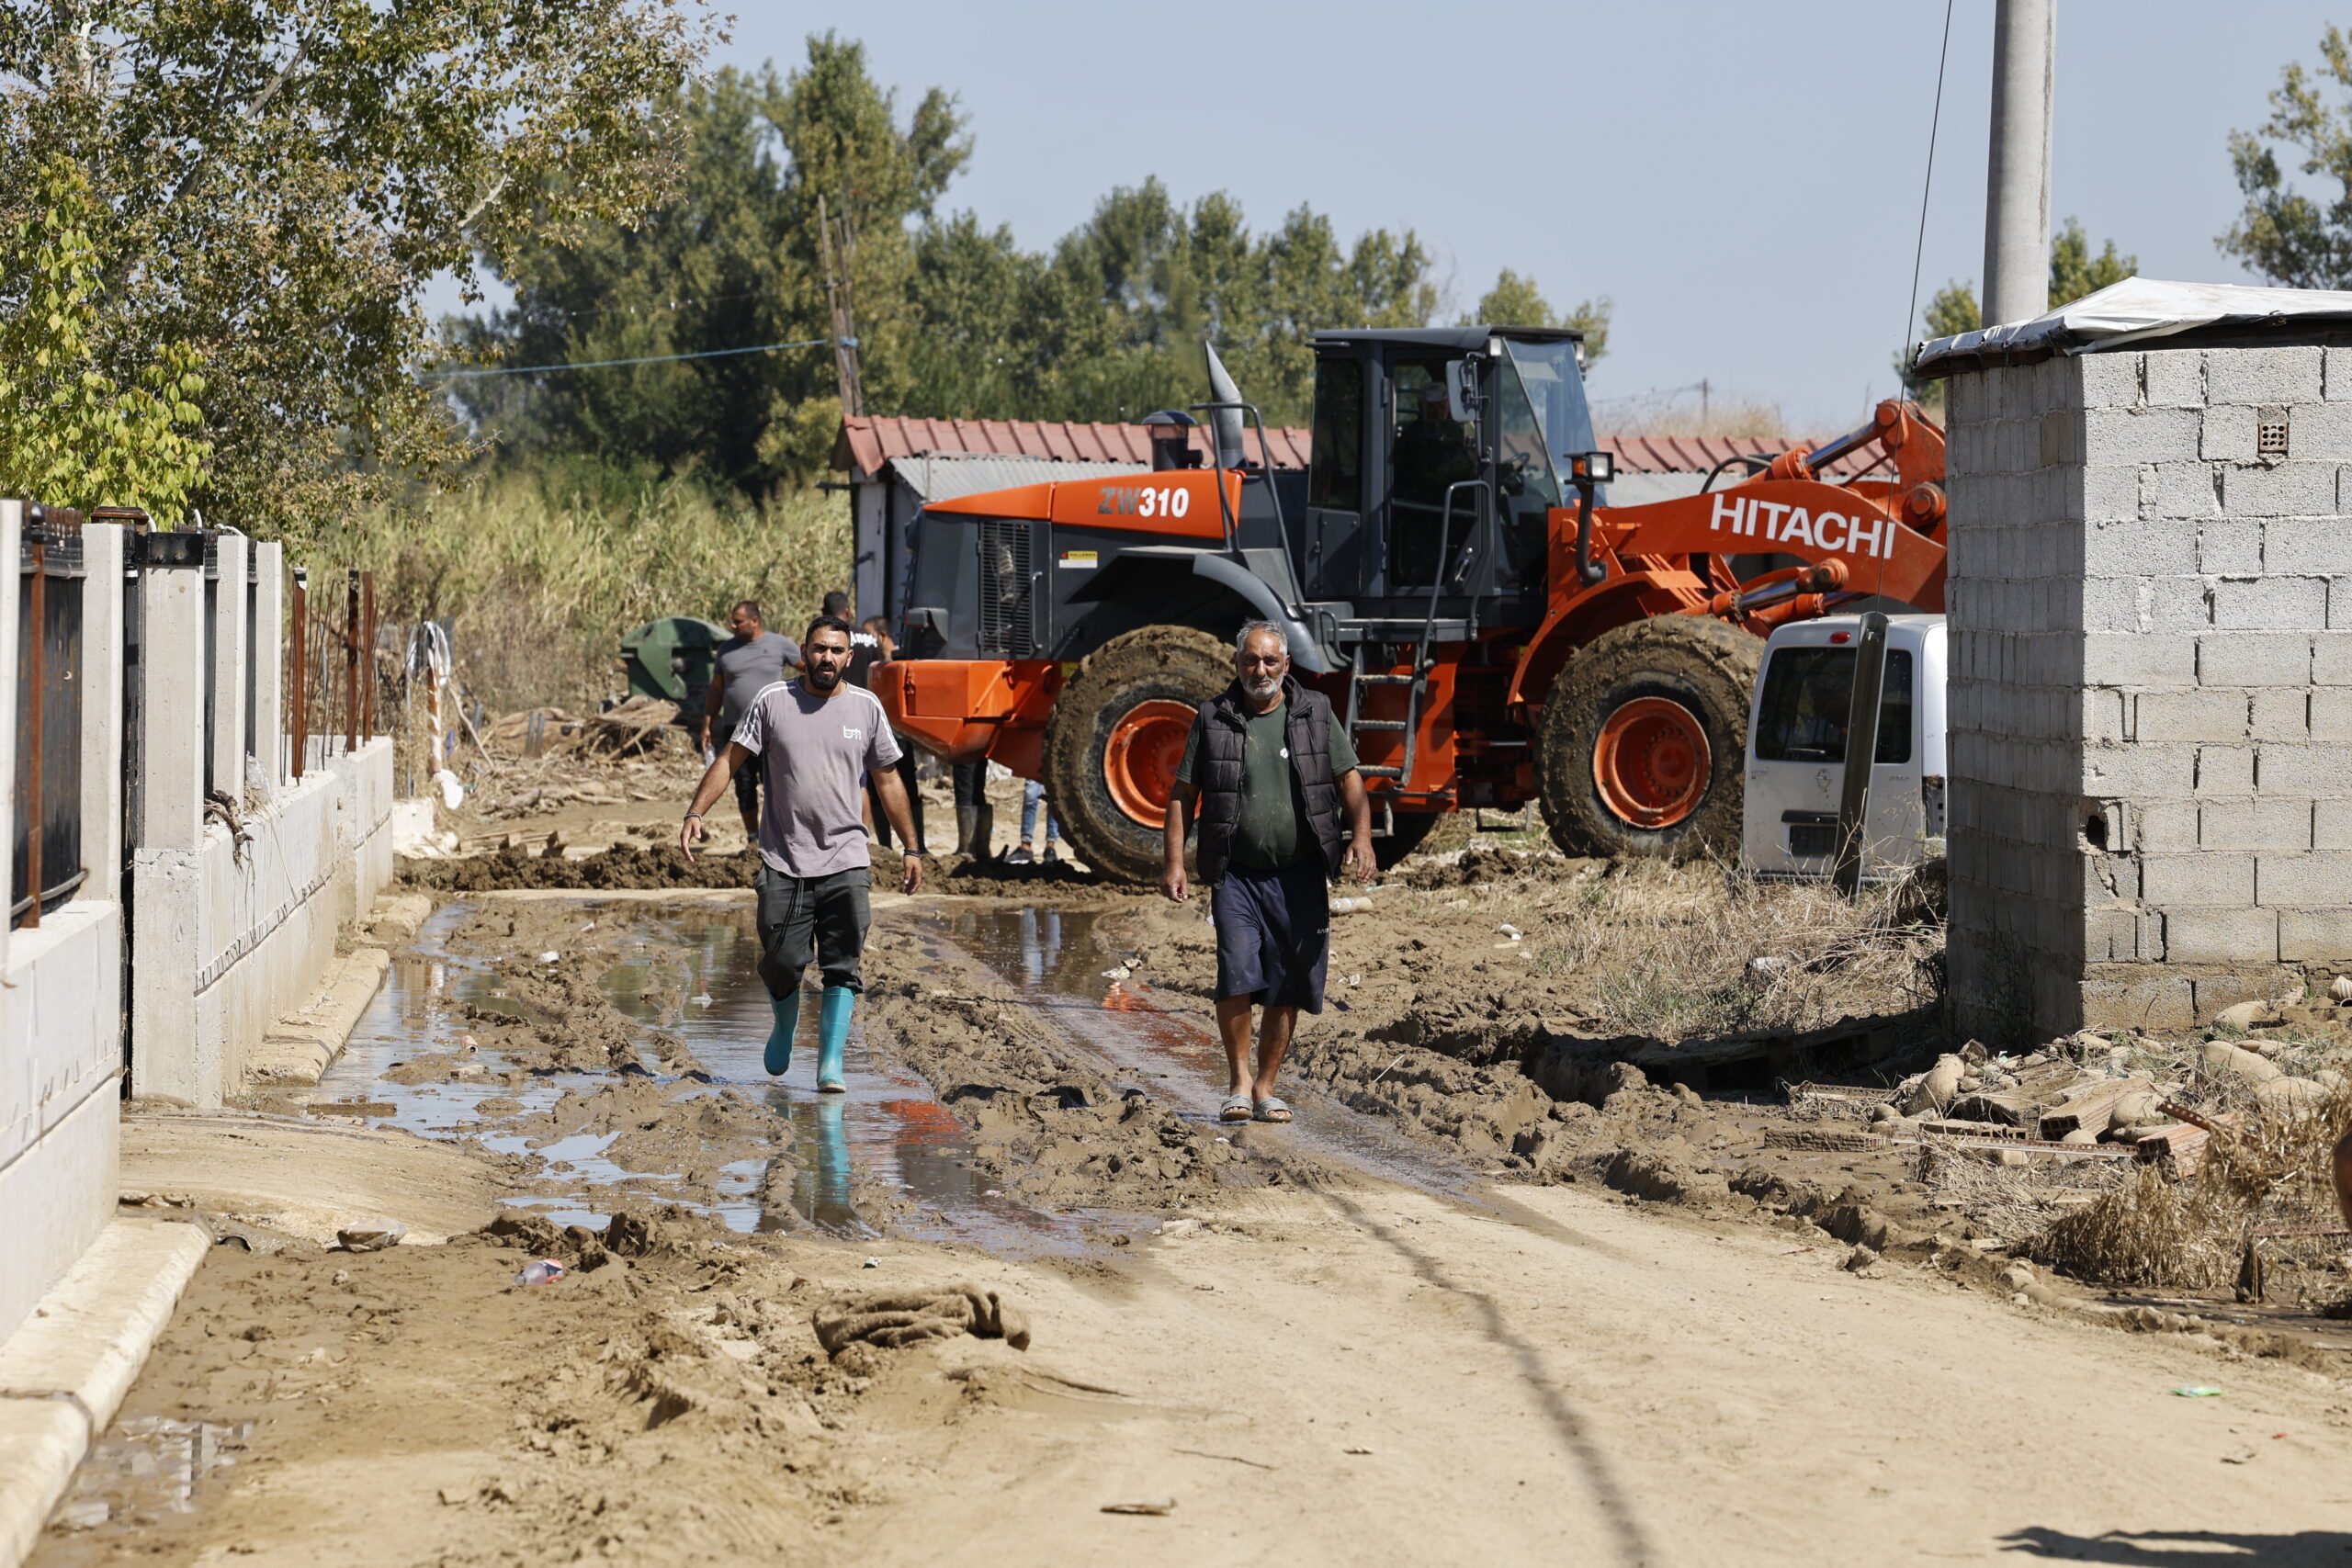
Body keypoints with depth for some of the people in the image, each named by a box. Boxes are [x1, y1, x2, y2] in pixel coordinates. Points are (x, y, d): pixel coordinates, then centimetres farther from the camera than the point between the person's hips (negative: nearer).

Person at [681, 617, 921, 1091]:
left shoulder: (866, 708, 6)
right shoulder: (772, 702, 1)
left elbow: (888, 781, 14)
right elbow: (729, 761, 1)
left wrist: (910, 849, 14)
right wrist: (695, 813, -12)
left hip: (846, 862, 1)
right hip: (783, 861, -1)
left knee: (842, 970, -7)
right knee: (781, 963, 0)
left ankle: (831, 1063, -5)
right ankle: (784, 1028, 31)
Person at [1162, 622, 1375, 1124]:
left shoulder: (1314, 712, 6)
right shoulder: (1214, 719, 4)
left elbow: (1350, 781, 6)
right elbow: (1183, 794, 6)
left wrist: (1361, 836, -11)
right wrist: (1175, 863, -3)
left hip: (1300, 875, 2)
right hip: (1237, 875, -1)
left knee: (1289, 987, 3)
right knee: (1237, 971, -17)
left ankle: (1265, 1088, 16)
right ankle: (1238, 1080, -1)